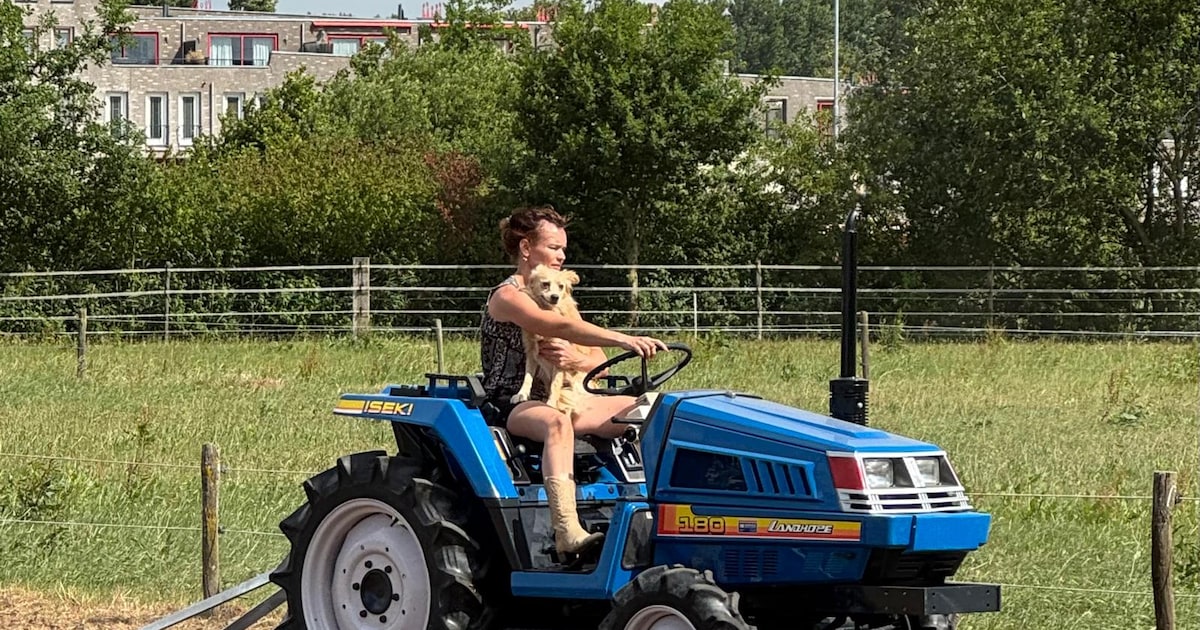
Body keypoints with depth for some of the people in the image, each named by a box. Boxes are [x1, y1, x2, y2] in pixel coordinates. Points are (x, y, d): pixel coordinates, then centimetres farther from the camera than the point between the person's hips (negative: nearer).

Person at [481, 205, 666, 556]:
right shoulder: (507, 297, -8)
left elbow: (599, 361, 12)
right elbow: (563, 328, -27)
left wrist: (575, 360, -13)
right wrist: (624, 340, -39)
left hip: (560, 398, 8)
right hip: (513, 403, -8)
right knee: (558, 424, -42)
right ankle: (568, 533, -57)